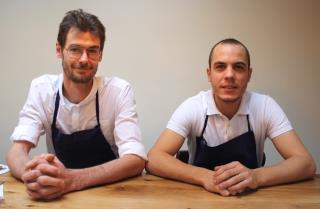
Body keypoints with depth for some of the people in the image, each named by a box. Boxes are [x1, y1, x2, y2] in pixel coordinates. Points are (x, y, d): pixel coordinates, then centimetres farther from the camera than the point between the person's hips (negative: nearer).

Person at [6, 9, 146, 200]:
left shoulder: (119, 90, -14)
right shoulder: (41, 88, -5)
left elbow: (136, 159, -21)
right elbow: (17, 150, -10)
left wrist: (72, 179, -36)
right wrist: (33, 175, -33)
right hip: (58, 194, 3)